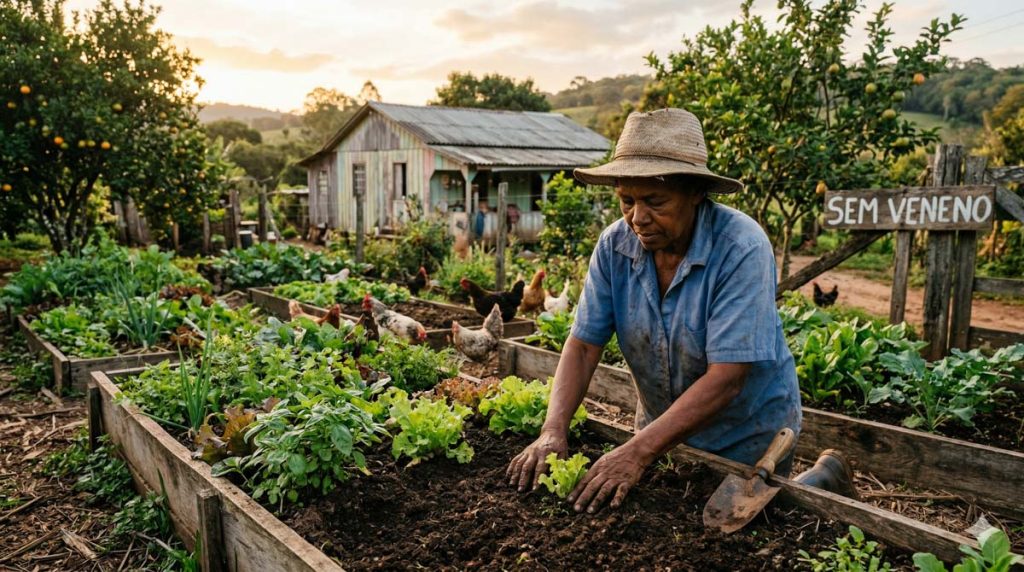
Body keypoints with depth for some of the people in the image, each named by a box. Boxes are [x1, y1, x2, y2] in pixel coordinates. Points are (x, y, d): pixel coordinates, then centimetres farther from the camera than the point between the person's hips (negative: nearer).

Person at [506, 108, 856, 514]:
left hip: (747, 437, -5)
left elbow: (726, 380, -33)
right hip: (663, 427, 5)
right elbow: (583, 345, -14)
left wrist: (638, 451, -39)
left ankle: (822, 479, 34)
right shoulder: (615, 245, -14)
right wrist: (554, 430, -29)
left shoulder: (742, 249, -29)